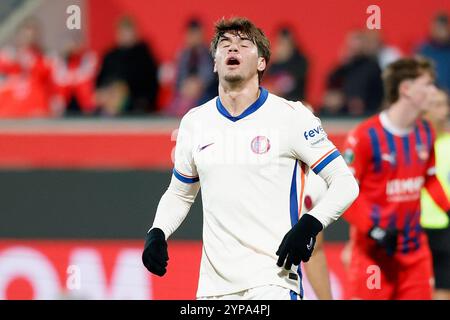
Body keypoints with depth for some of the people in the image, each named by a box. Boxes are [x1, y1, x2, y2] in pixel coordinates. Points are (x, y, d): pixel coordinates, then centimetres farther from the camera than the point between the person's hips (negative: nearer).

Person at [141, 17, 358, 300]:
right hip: (214, 285, 5)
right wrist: (157, 234, 7)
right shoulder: (194, 122, 11)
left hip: (273, 279, -5)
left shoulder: (291, 116, -3)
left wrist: (309, 226, -18)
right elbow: (179, 194, 25)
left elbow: (345, 183, -3)